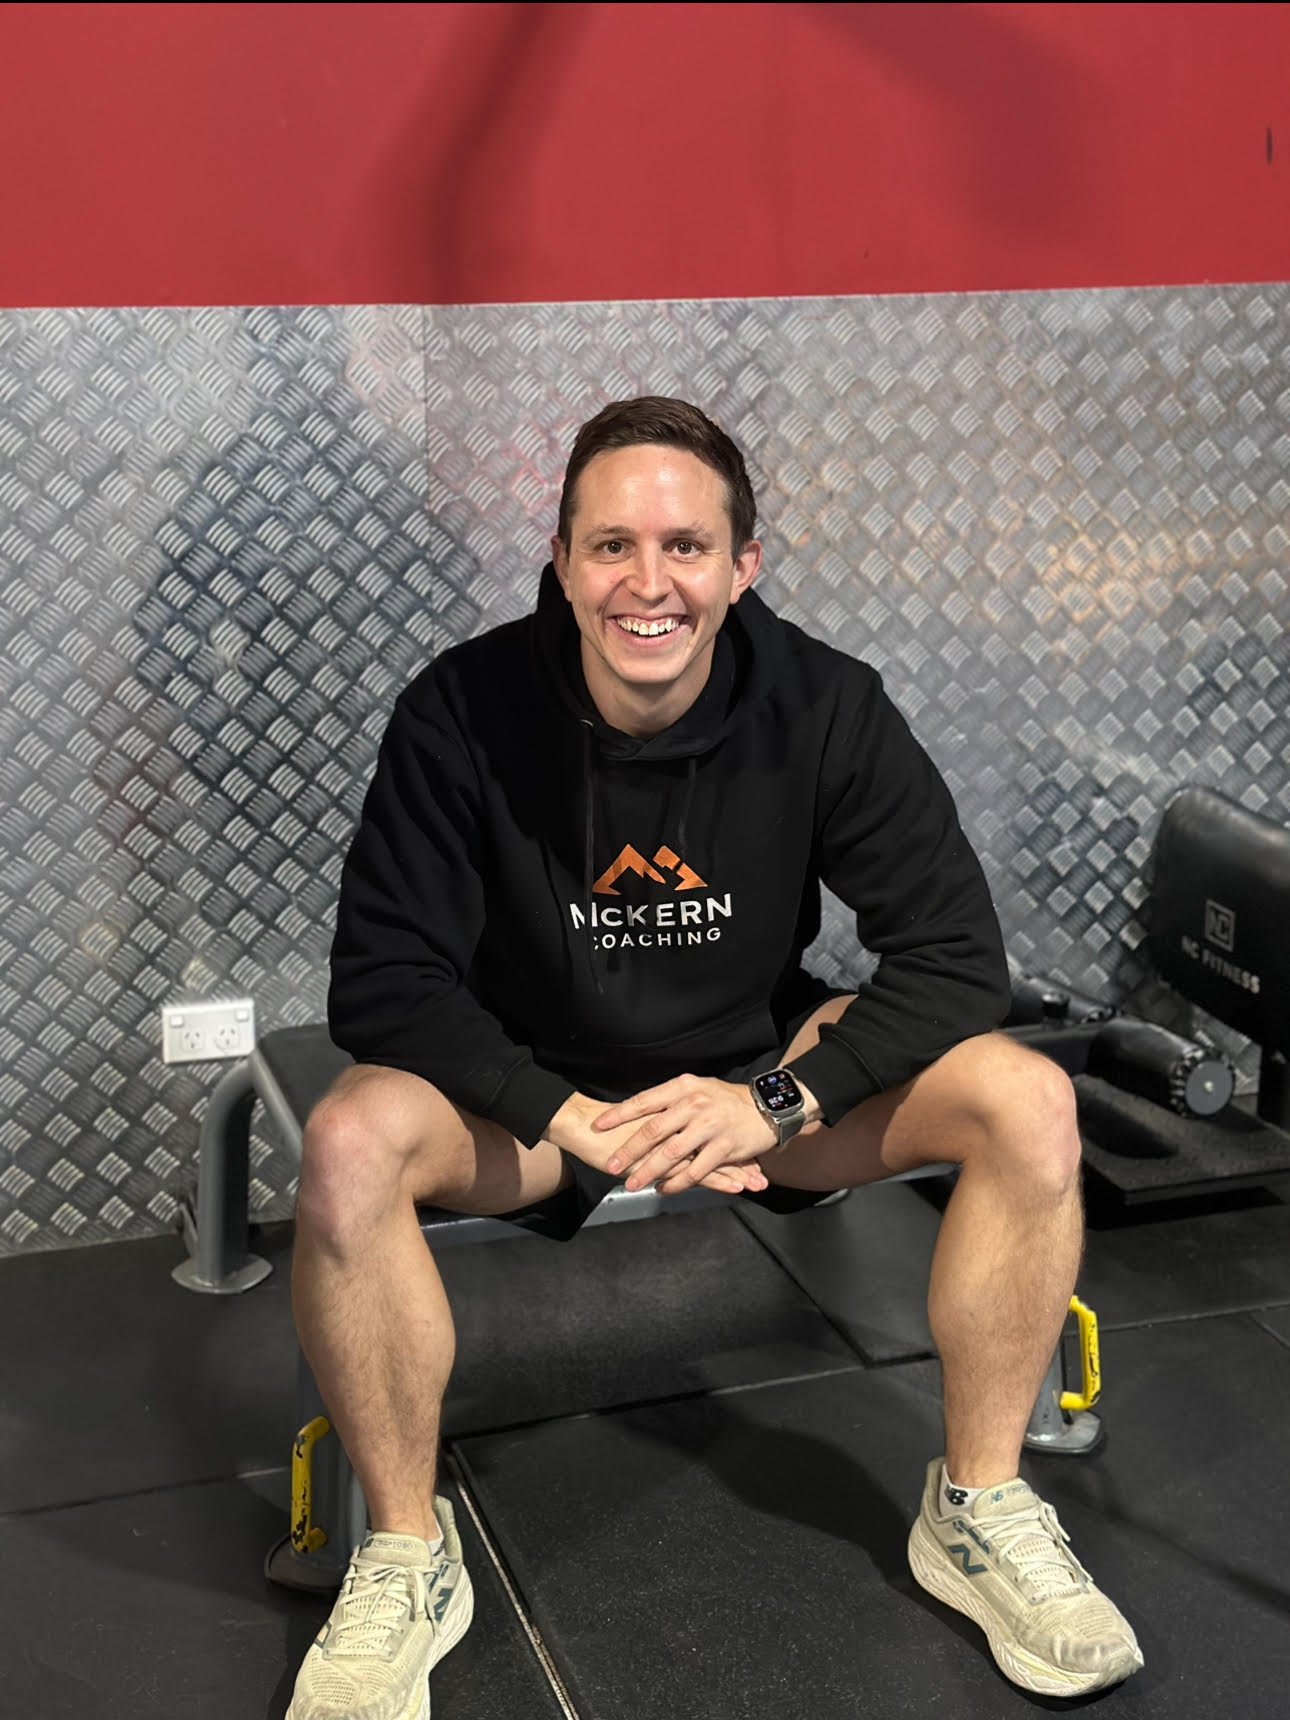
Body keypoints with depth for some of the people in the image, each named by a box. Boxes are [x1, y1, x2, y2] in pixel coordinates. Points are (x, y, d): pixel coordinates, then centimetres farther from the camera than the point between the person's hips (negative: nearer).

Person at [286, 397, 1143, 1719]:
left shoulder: (823, 706, -15)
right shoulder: (464, 714, -19)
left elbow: (954, 953, -14)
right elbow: (383, 981, -18)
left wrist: (777, 1100, -27)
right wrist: (571, 1118, -30)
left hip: (759, 1073, 2)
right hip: (532, 1083, -1)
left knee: (1031, 1105, -20)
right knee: (349, 1147, -32)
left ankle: (979, 1511, -1)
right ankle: (407, 1557, -10)